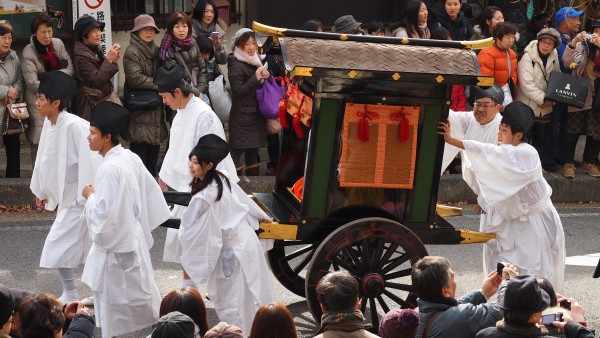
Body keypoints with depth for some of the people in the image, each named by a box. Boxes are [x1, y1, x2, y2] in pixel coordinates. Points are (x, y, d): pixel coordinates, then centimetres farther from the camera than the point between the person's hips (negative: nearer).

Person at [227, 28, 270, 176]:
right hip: (241, 115, -8)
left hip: (256, 114, 8)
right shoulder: (235, 65, -10)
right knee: (238, 149, -9)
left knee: (253, 149, 12)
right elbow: (238, 91, -18)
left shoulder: (254, 61, 13)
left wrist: (265, 77, 4)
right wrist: (256, 78, -25)